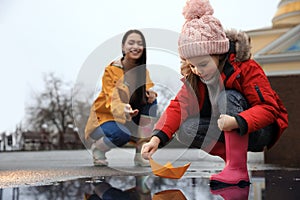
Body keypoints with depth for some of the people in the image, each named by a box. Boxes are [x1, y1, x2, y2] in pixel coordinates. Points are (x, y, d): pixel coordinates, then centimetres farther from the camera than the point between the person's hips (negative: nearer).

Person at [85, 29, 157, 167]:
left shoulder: (142, 70, -1)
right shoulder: (111, 70, -19)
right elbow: (112, 99, -29)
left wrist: (150, 92, -29)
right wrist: (123, 109, -52)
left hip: (131, 117, 6)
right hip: (105, 116, -5)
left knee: (152, 102, -19)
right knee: (123, 134, -37)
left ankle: (140, 154, -14)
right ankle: (97, 147, 0)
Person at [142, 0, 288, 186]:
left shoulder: (247, 68, -22)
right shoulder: (194, 75, -5)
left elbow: (268, 108, -27)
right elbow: (179, 105, -14)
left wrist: (237, 121, -46)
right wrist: (157, 137, -30)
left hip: (261, 131, -5)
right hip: (229, 130, 6)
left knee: (227, 97, -33)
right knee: (186, 130, -20)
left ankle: (237, 170, -31)